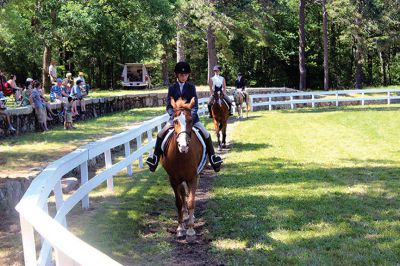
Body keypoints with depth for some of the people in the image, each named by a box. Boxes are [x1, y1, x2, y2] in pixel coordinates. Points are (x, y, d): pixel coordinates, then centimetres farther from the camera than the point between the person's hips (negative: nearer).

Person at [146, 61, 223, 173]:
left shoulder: (191, 87, 1)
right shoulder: (172, 88, 2)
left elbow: (195, 105, -3)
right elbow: (169, 106, 0)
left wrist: (190, 115, -20)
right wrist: (173, 114, -18)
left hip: (191, 116, 0)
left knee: (206, 134, -10)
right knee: (161, 134, -10)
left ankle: (212, 157, 5)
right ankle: (155, 157, 5)